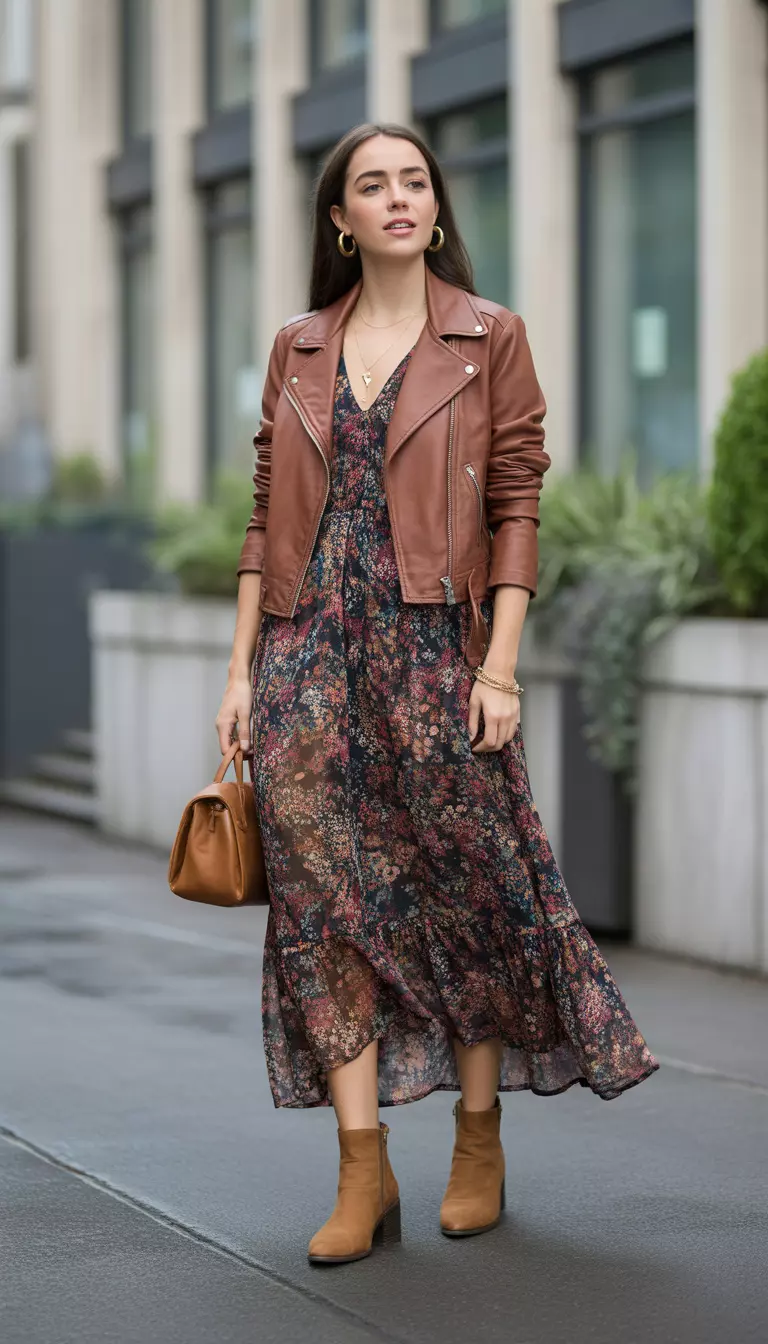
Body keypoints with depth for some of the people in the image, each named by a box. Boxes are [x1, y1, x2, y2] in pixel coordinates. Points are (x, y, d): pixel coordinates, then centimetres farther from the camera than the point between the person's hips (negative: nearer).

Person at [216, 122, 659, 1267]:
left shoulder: (490, 338, 3)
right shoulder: (300, 351, 11)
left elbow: (516, 509, -2)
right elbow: (267, 518, 11)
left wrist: (501, 666, -10)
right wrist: (241, 668, 6)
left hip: (434, 646, -2)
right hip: (312, 648, 3)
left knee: (465, 884, 3)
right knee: (327, 893, -2)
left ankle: (480, 1145, 19)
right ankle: (364, 1173, 2)